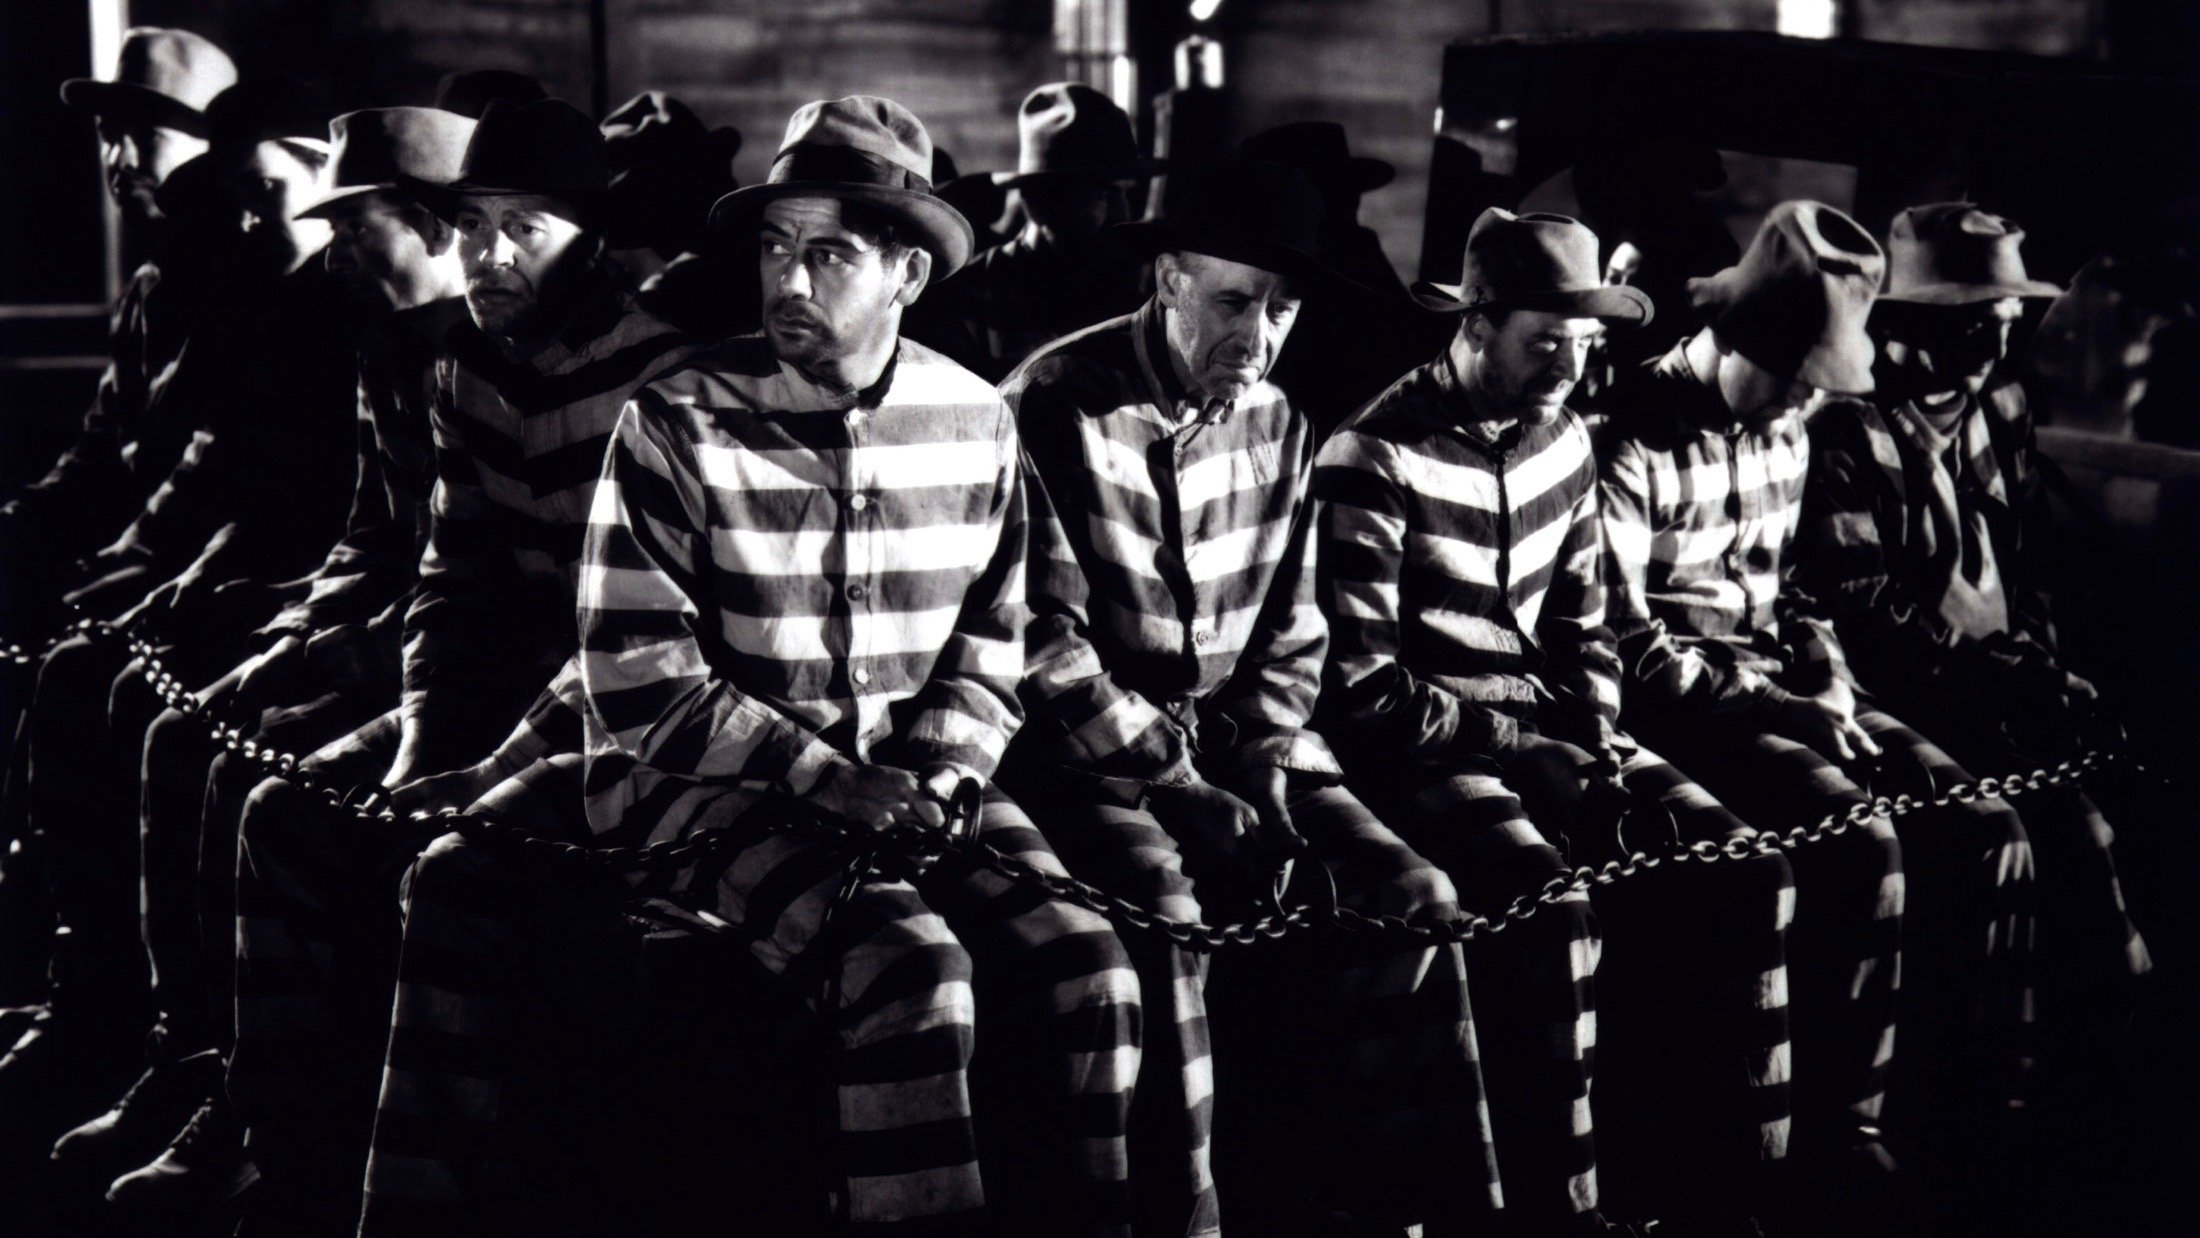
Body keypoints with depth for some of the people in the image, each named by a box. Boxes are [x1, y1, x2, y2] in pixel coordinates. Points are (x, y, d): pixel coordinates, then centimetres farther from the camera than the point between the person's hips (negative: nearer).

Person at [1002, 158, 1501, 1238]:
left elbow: (1290, 633, 14)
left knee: (1410, 898, -11)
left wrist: (1262, 766, -4)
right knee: (1162, 909, -33)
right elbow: (1045, 643, -14)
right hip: (1085, 746, -6)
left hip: (1230, 738, 6)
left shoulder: (1278, 425, 9)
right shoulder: (1055, 407, -10)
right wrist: (1179, 784, -17)